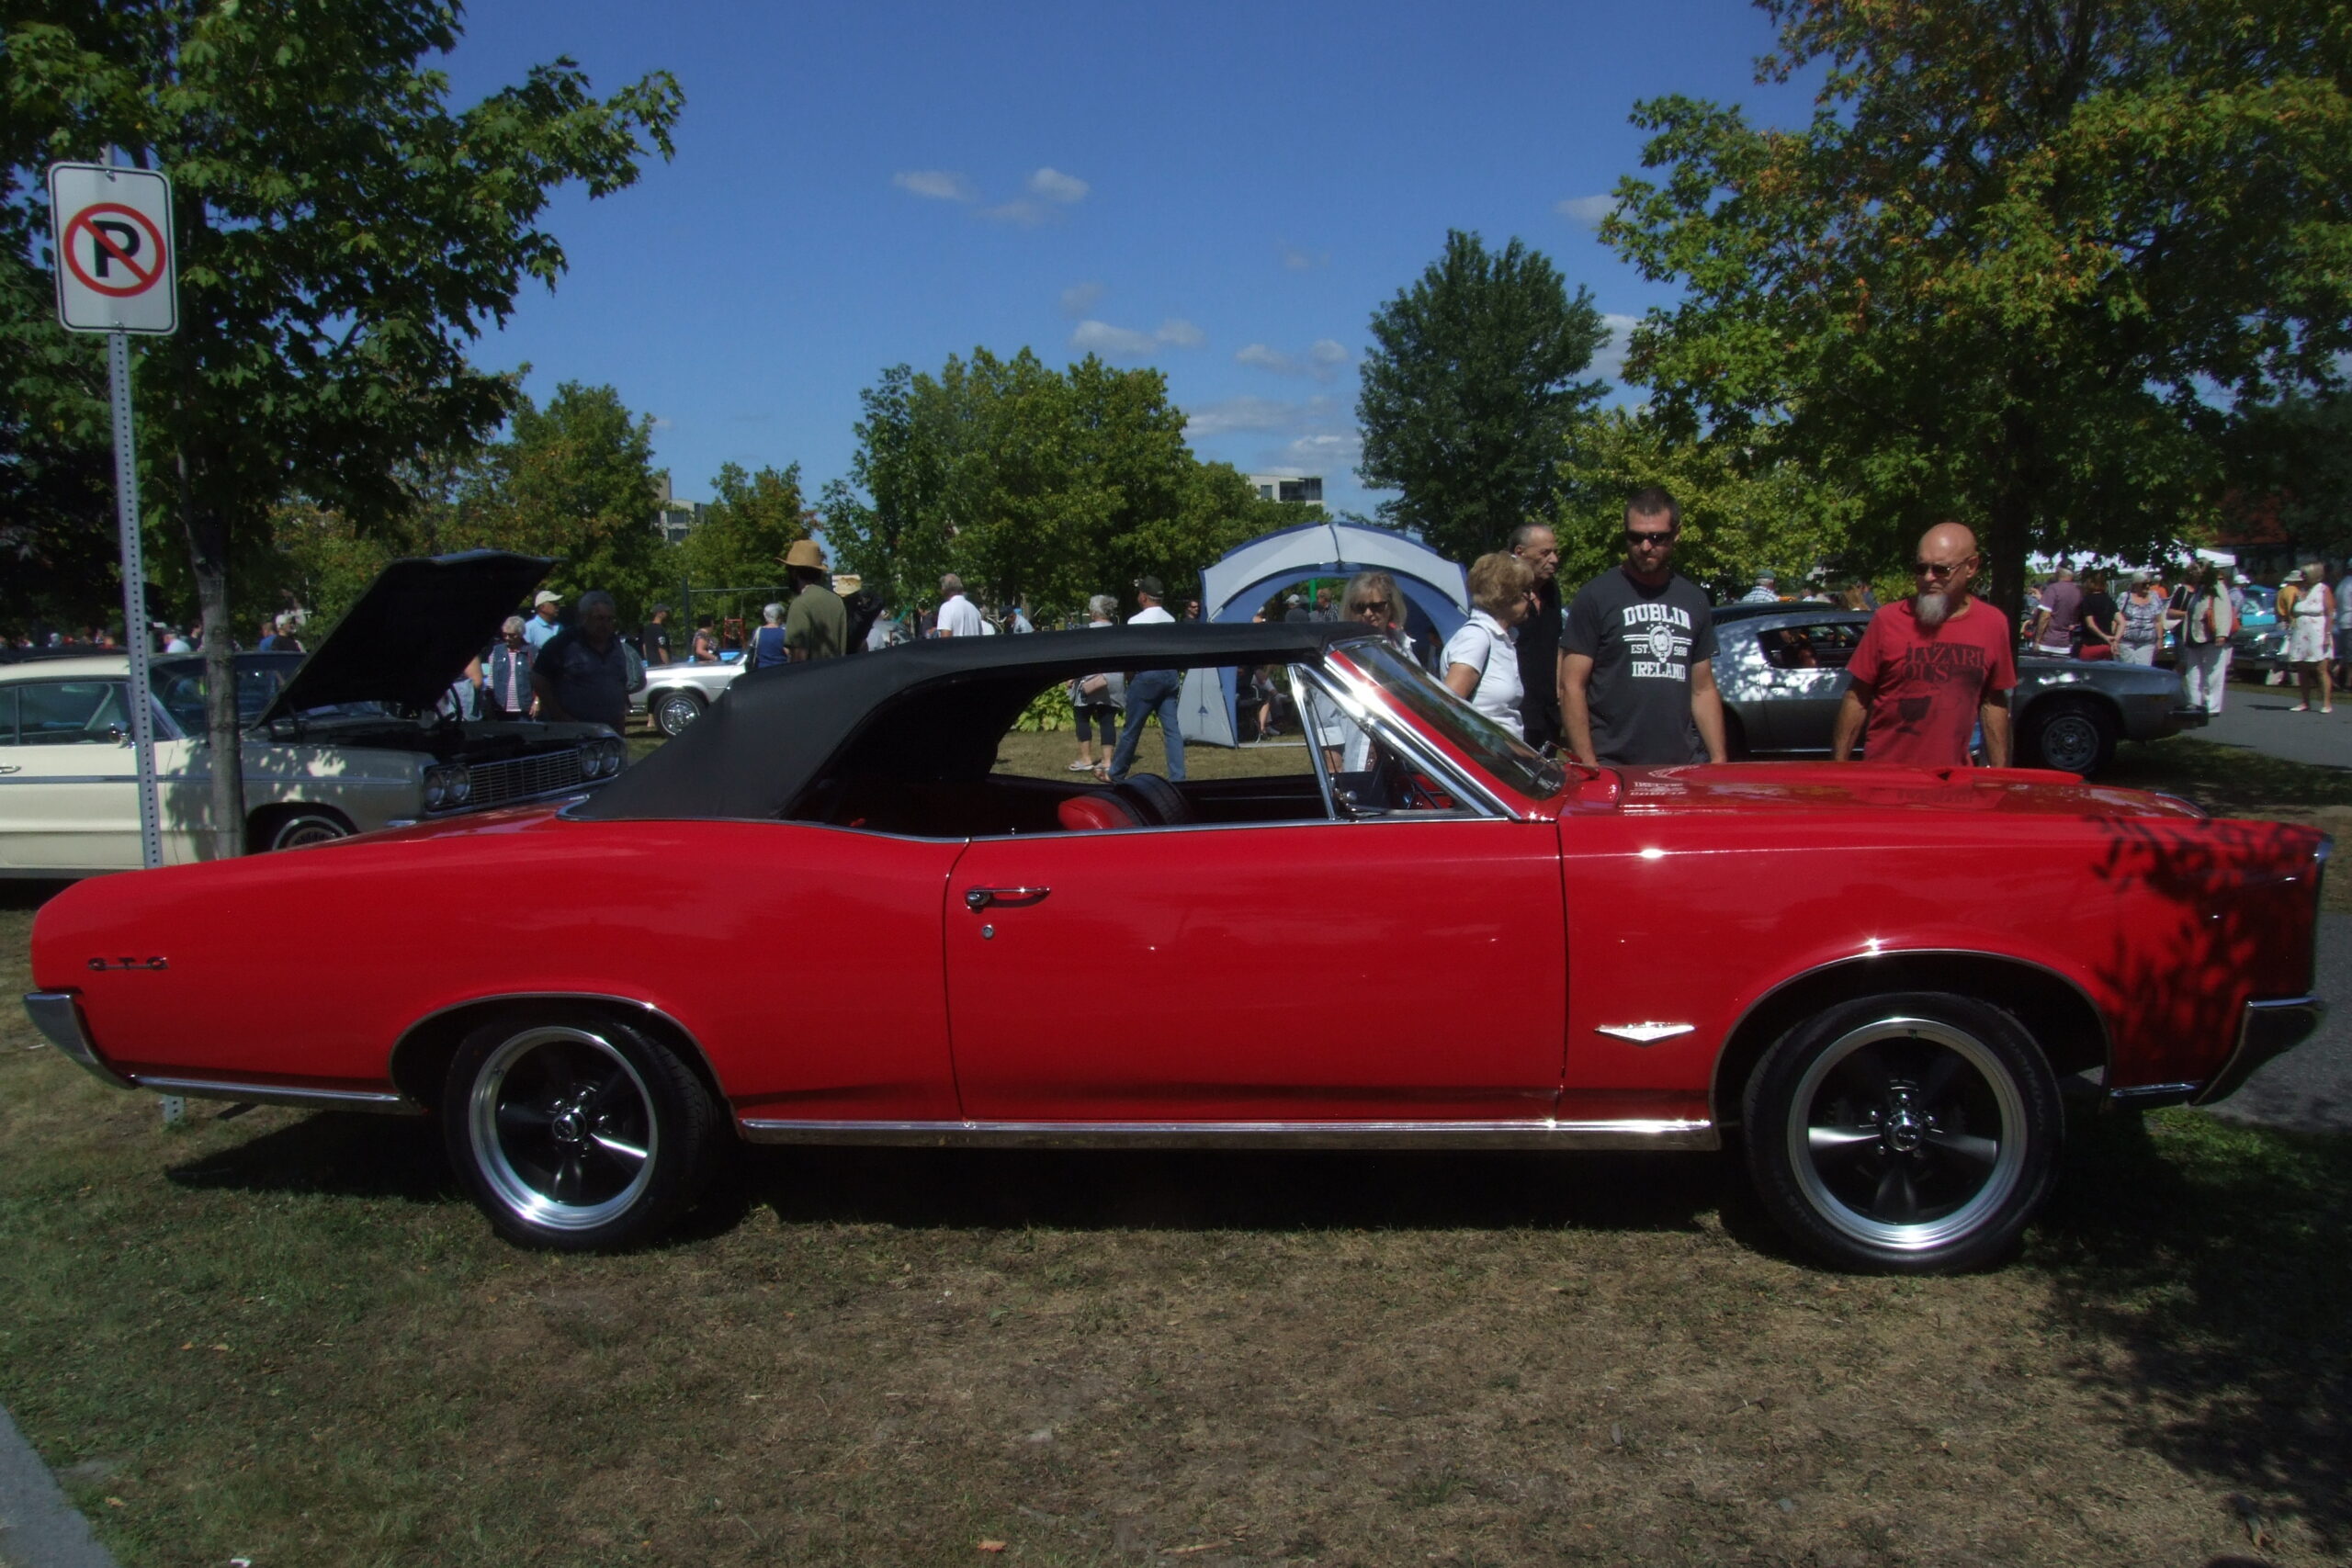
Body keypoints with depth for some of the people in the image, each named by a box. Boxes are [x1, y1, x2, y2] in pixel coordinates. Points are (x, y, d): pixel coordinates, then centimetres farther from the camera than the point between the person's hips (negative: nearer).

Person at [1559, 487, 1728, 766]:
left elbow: (1704, 691, 16)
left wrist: (1719, 762, 6)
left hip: (1683, 767, 4)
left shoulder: (1694, 601, 13)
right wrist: (1588, 765, -14)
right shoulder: (1595, 597, -2)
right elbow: (1572, 686, -5)